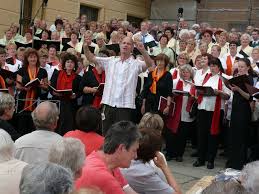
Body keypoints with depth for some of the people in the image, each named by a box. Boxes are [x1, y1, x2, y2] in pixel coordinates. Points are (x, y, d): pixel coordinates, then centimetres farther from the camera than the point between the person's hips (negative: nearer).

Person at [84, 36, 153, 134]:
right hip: (108, 104, 3)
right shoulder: (110, 61, 11)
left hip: (125, 106, -3)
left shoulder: (136, 63, 2)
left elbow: (149, 64, -17)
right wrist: (85, 46, -8)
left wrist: (143, 51, -35)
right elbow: (91, 58, 10)